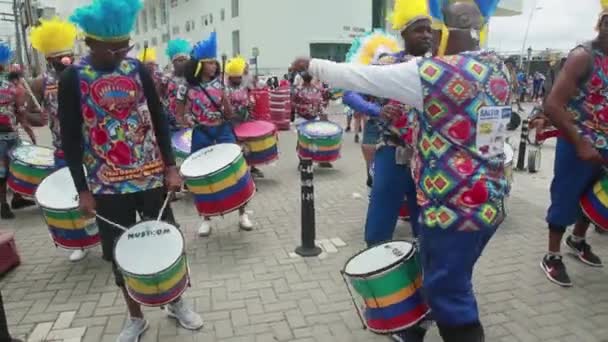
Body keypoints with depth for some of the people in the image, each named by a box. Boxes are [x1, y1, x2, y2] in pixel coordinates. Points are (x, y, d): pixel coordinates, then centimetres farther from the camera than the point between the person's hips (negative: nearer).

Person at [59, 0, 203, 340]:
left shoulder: (138, 68, -1)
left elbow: (159, 119, 3)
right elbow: (70, 138, -6)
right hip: (107, 184, -1)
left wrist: (171, 167, -2)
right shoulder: (73, 78, -7)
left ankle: (177, 302, 32)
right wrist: (82, 190, -8)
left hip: (151, 176, 2)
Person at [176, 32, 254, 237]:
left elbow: (229, 113, 5)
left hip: (222, 130, 2)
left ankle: (242, 214, 13)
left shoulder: (218, 83, 2)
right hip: (201, 134, -2)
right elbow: (180, 114, 4)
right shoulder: (188, 89, -5)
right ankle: (206, 219, 20)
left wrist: (224, 97, -12)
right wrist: (188, 119, -16)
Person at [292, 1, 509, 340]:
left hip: (453, 208, -8)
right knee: (454, 283, 26)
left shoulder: (432, 72, -17)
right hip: (490, 203, 8)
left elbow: (361, 77, -12)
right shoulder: (499, 69, 6)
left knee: (447, 293, 7)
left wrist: (311, 65, 3)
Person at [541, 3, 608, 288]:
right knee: (565, 200, 3)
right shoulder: (583, 56, -15)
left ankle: (577, 240, 45)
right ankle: (552, 257, 18)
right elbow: (552, 106, -22)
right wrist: (580, 144, -22)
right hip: (579, 145, -7)